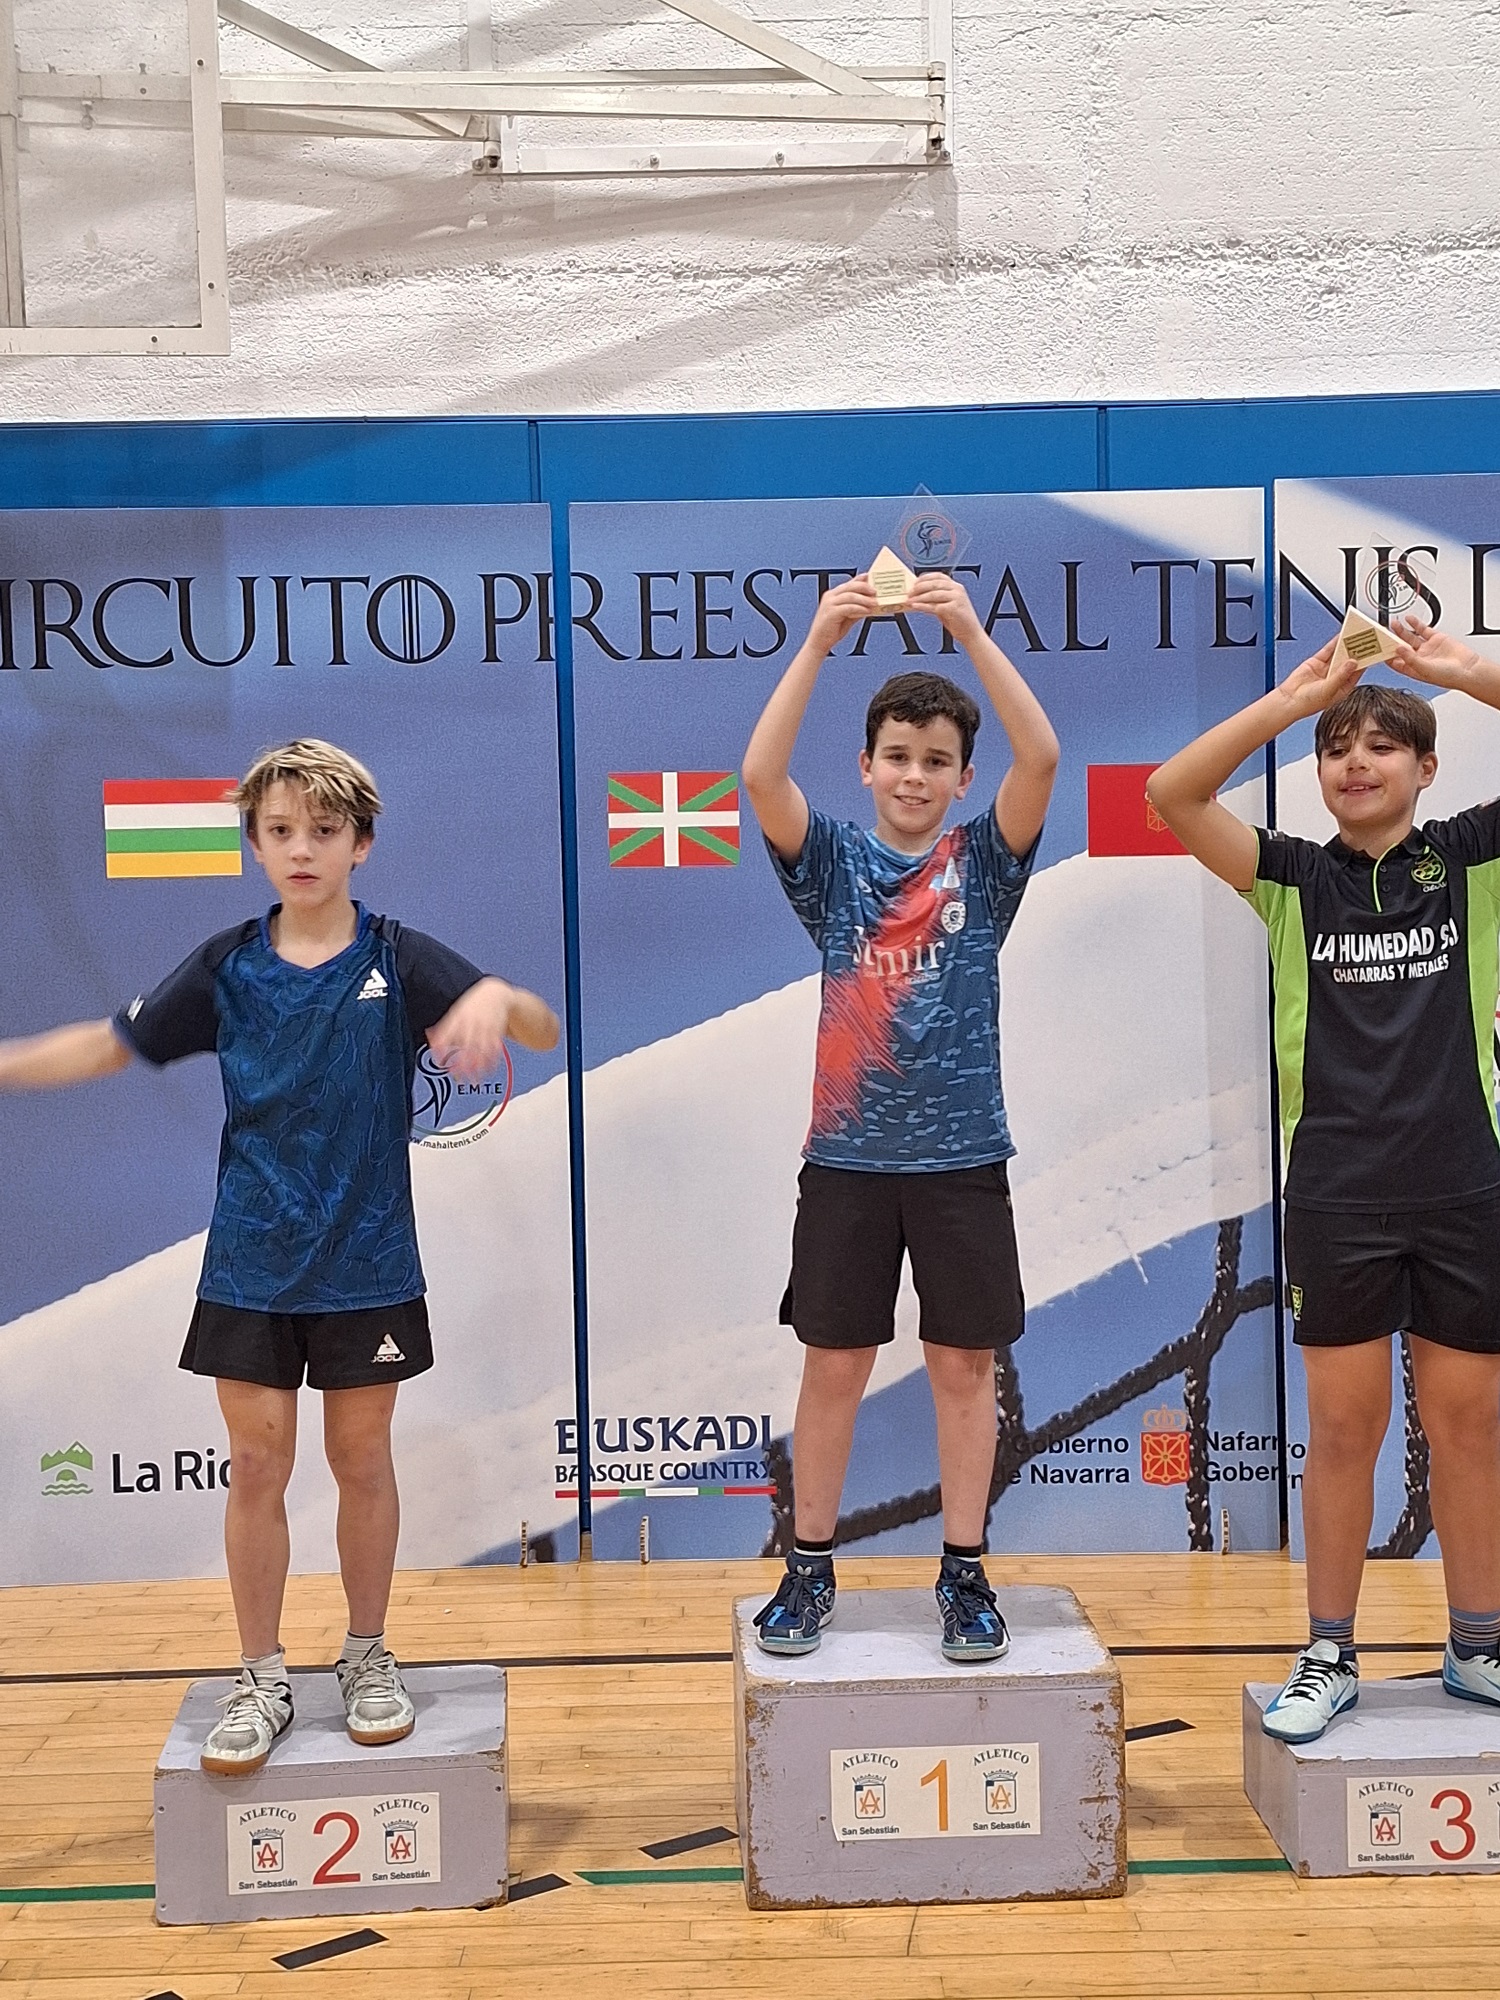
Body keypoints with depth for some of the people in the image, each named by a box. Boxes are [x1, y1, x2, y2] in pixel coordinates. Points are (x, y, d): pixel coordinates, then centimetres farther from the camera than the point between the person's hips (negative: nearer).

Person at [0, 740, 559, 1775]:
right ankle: (262, 1678, 21)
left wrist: (496, 998, -36)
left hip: (365, 1265, -1)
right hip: (251, 1265, 1)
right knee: (257, 1467, 6)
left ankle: (369, 1658, 28)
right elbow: (110, 1045, 9)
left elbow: (544, 1029, -14)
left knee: (363, 1461, 10)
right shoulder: (228, 966, -1)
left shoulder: (399, 958, -7)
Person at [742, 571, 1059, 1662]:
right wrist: (817, 642, -21)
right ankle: (810, 1569, 19)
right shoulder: (832, 859, 3)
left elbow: (1041, 759, -14)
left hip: (962, 1158, 0)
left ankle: (966, 1574, 18)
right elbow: (760, 774, -14)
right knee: (833, 1367, 7)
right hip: (847, 1158, 0)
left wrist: (973, 632, -21)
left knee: (965, 1368, 6)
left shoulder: (983, 862, 3)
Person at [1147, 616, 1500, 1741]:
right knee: (1345, 1428, 6)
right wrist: (1293, 699, -16)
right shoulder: (1295, 879, 3)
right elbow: (1173, 792, -10)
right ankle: (1331, 1659, 19)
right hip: (1338, 1196, -1)